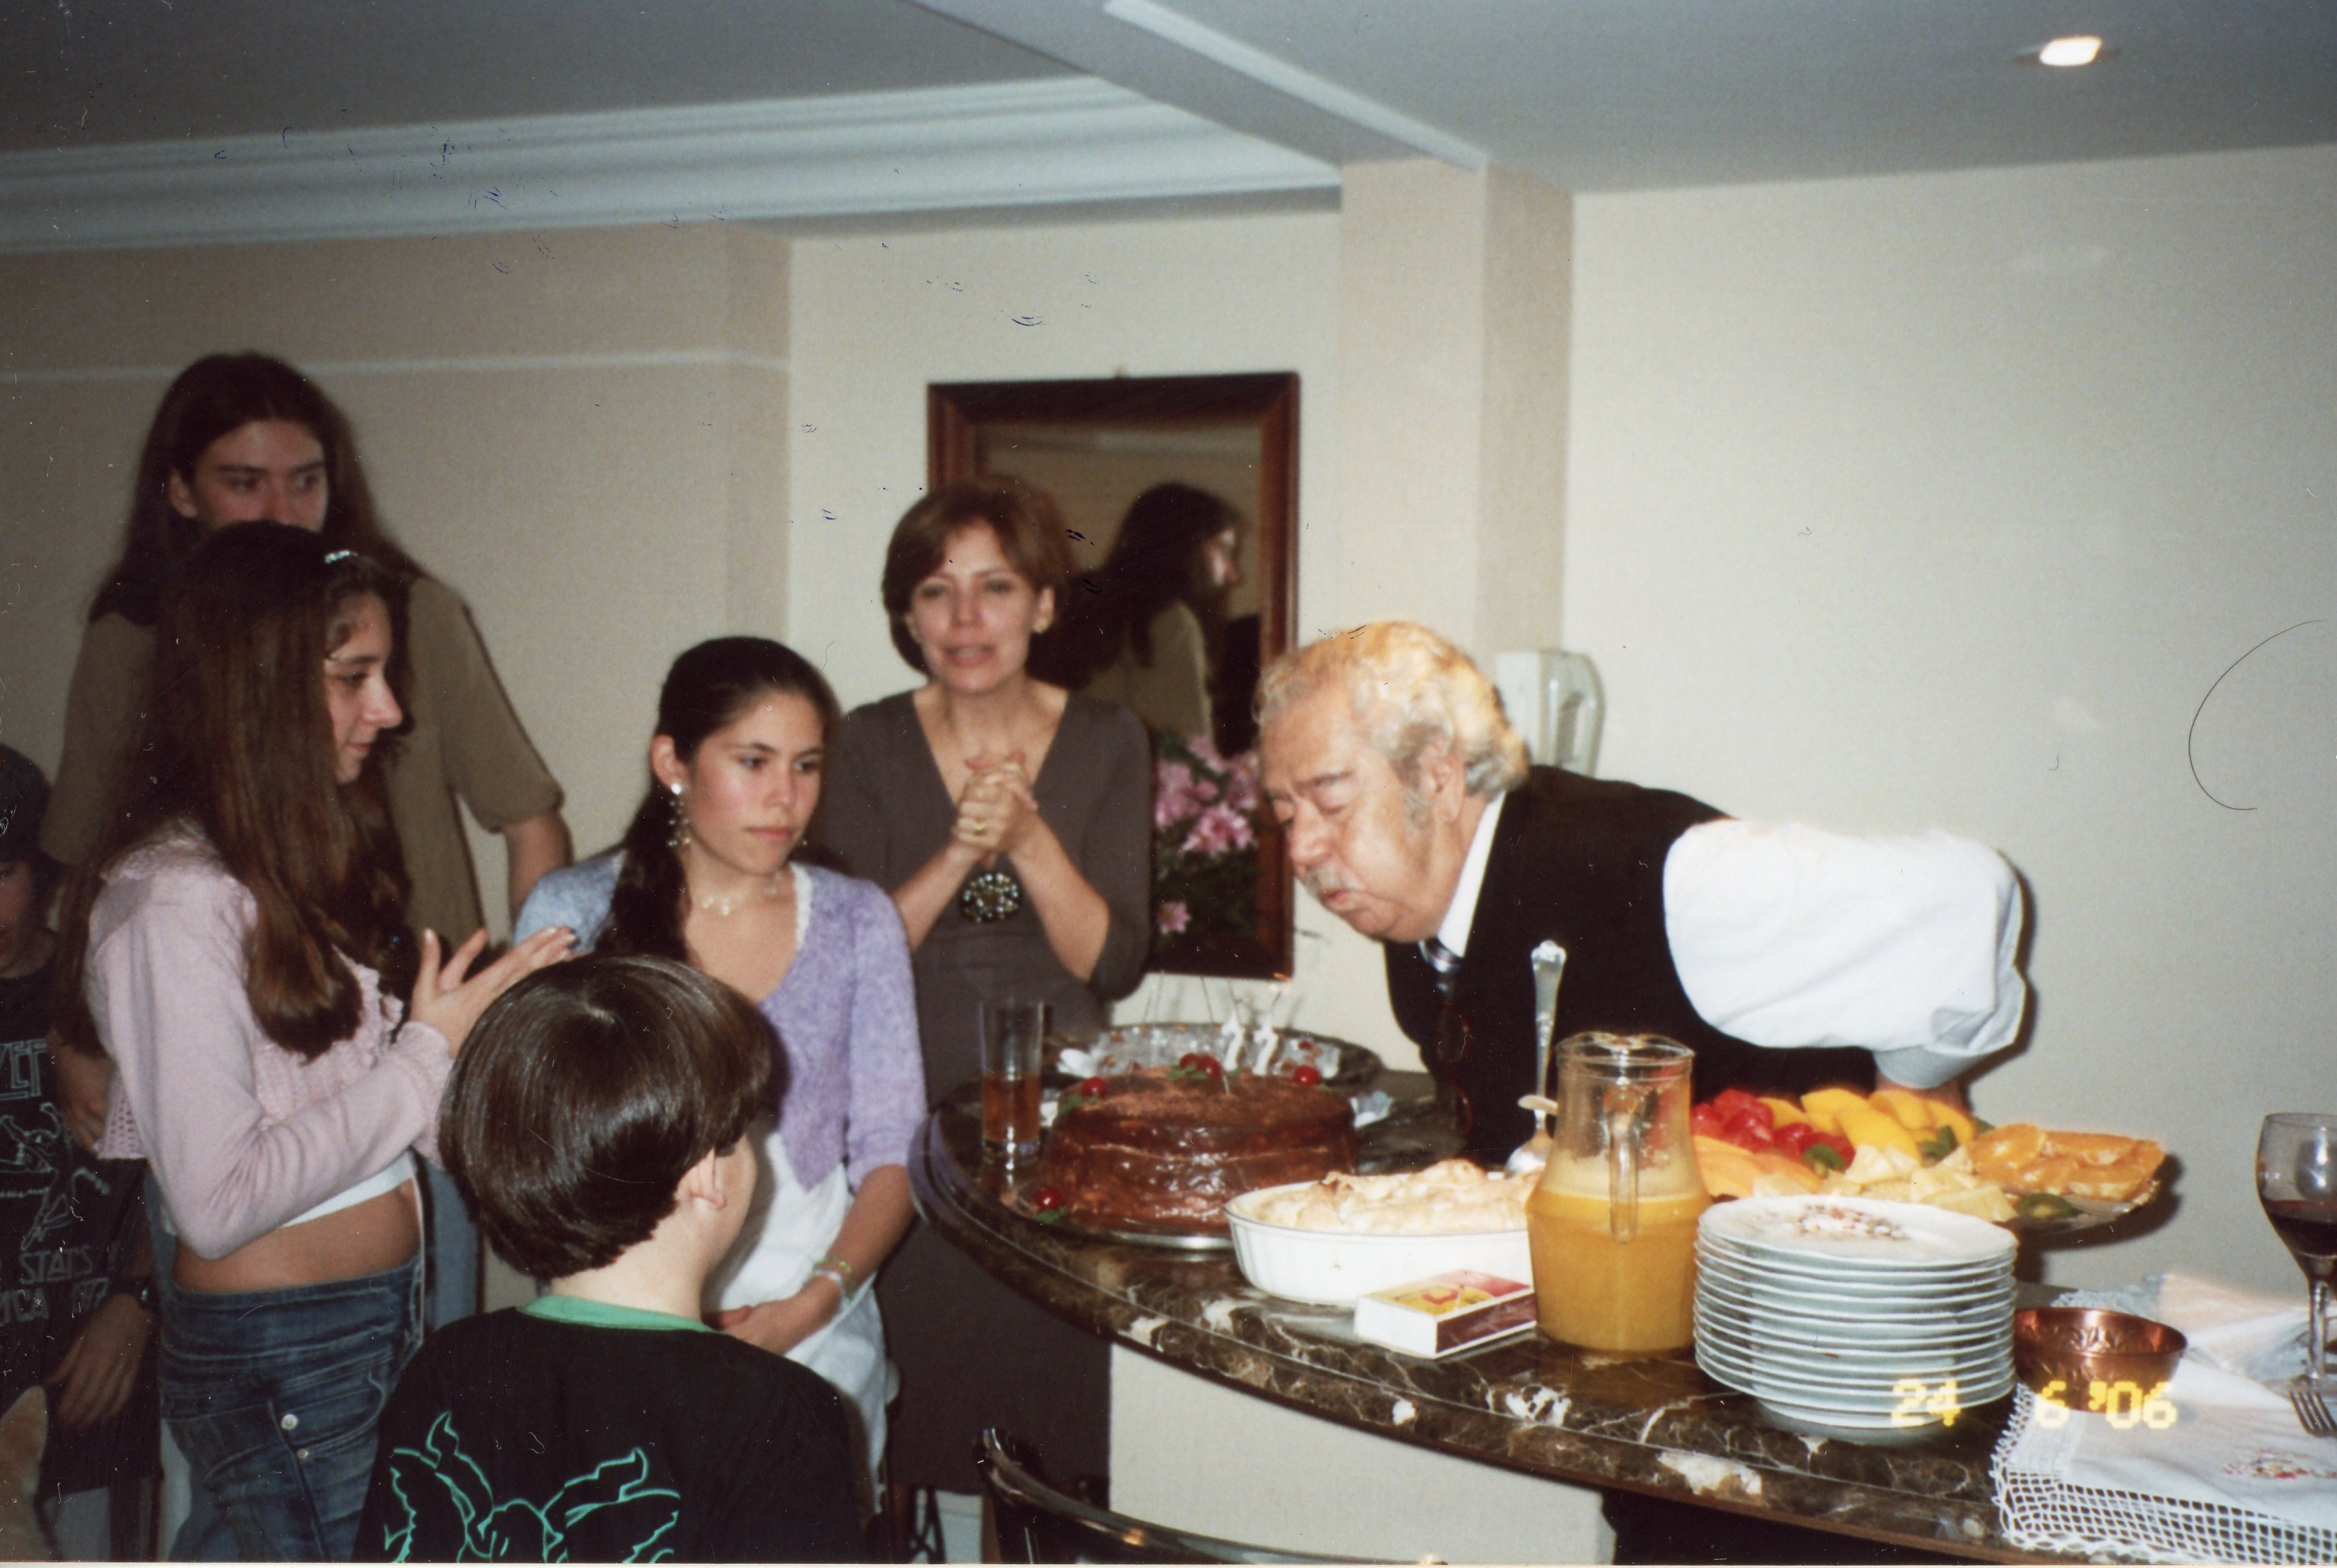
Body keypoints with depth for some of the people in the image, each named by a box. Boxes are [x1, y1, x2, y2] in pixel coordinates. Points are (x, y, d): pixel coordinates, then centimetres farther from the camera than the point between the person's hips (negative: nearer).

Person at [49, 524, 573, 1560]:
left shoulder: (304, 860, 10)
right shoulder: (171, 902, -17)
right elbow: (217, 1204, -20)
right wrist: (429, 1049, -16)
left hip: (387, 1320, 8)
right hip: (280, 1365, -8)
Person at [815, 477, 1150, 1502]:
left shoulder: (1107, 743, 1)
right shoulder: (872, 743, 1)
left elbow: (1114, 964, -4)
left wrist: (1029, 839, -18)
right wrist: (957, 854, -19)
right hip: (909, 1112, 0)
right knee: (917, 1393, 1)